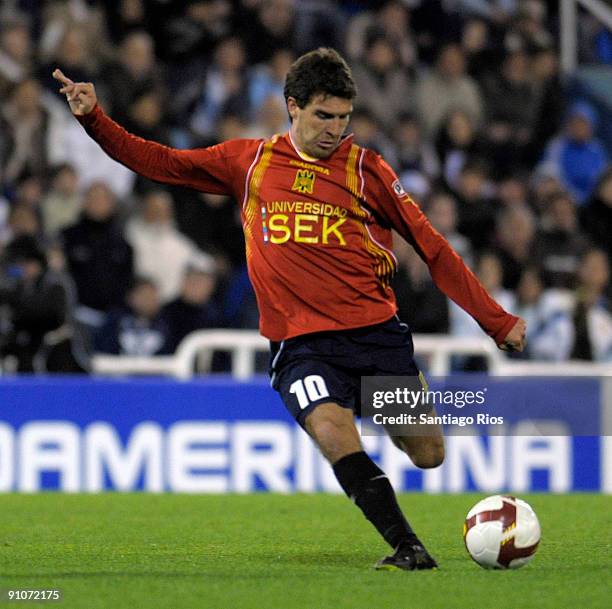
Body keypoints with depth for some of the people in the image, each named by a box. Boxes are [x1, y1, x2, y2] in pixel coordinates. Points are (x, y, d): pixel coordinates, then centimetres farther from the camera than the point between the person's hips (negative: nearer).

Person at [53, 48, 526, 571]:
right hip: (301, 345, -1)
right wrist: (93, 118, 4)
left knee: (429, 454, 1)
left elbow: (432, 247, 7)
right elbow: (159, 162, 15)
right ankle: (408, 548, -24)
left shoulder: (366, 169, 5)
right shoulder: (249, 162, 9)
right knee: (335, 435, -29)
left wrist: (497, 321, 5)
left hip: (376, 332, 1)